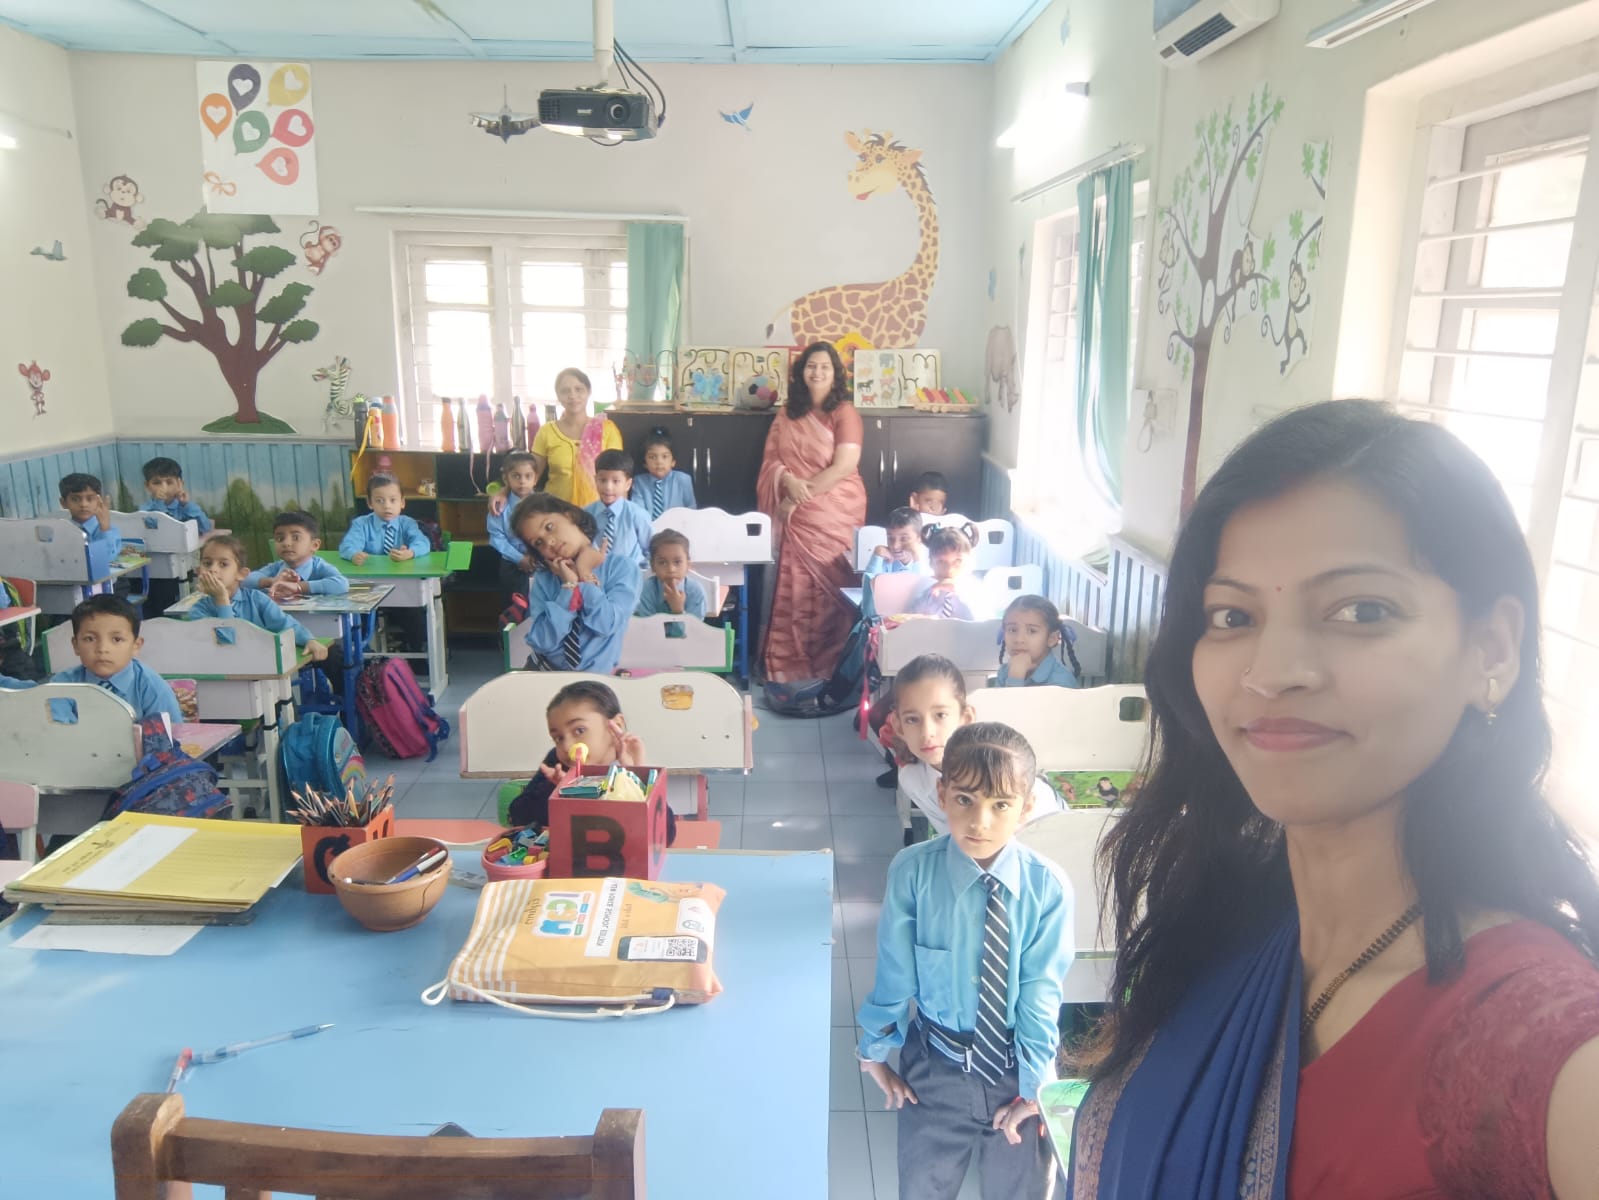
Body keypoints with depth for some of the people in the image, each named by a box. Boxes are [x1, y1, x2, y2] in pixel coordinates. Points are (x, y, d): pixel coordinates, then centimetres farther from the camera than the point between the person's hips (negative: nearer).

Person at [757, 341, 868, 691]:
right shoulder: (787, 414, 12)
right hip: (796, 516, 5)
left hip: (835, 513, -4)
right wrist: (789, 483, -15)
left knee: (827, 590, -4)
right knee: (795, 591, 4)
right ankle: (792, 668, 10)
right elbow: (771, 459, 7)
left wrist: (802, 494, -15)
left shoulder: (844, 412, -4)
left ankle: (824, 671, 5)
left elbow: (844, 466, -14)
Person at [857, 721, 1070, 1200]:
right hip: (937, 1066, 0)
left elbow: (1040, 993, -11)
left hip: (1016, 1065, 0)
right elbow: (894, 974, -10)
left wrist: (1034, 1086, -6)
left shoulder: (1046, 887, -19)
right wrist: (876, 1051, 2)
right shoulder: (912, 872, -21)